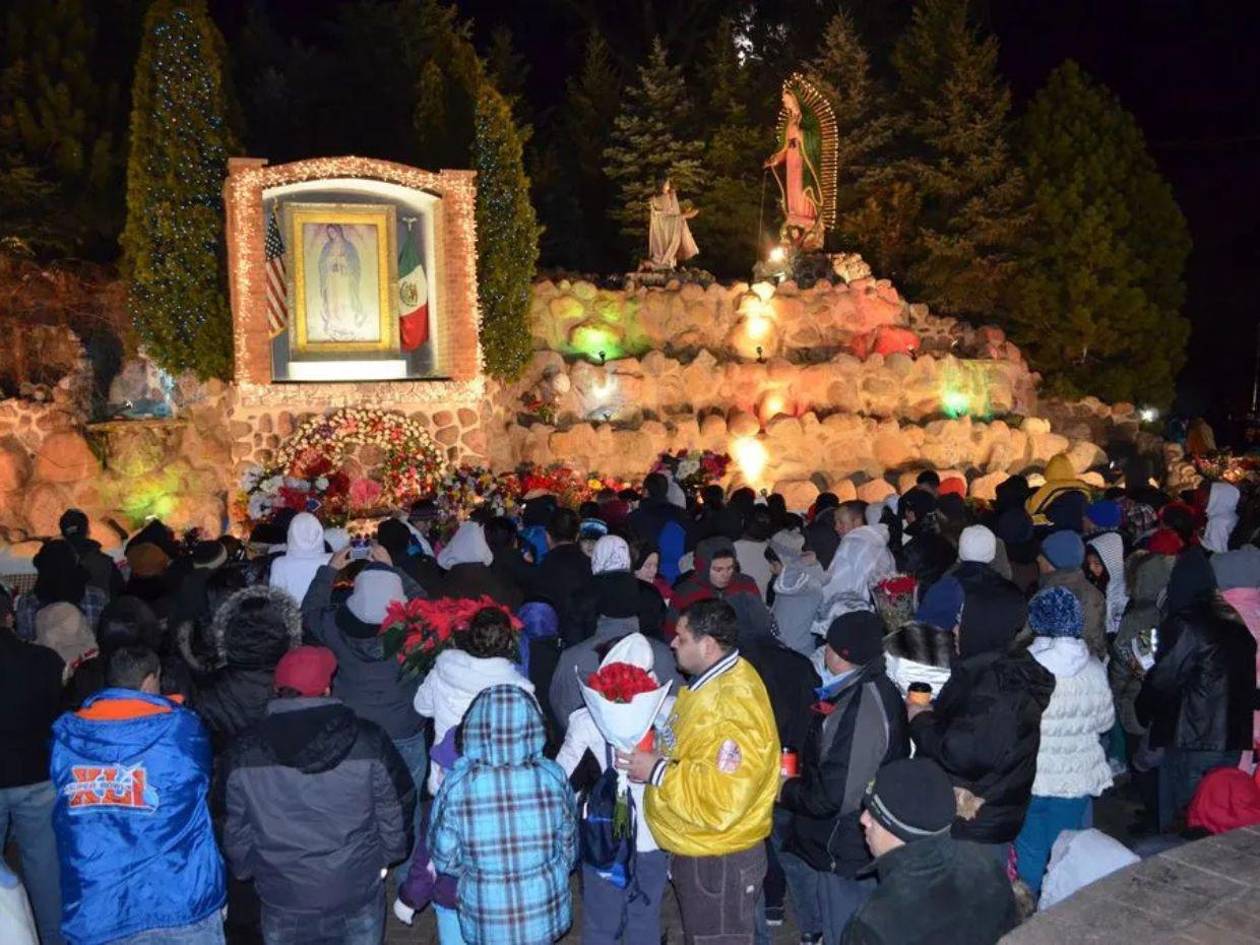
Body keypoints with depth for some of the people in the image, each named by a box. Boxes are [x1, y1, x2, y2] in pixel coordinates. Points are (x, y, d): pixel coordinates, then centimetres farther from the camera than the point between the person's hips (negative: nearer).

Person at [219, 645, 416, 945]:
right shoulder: (368, 741, -17)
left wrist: (247, 870, 18)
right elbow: (397, 810, -6)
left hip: (284, 901, 1)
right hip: (359, 896, -1)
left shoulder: (243, 754, -13)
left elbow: (235, 830, 0)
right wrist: (386, 856, 12)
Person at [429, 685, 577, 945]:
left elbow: (444, 859, -10)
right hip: (544, 913, 1)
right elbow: (568, 846, -4)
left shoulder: (456, 786, -24)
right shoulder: (553, 777, -20)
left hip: (486, 921, -1)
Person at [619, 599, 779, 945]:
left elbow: (722, 803, -33)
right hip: (694, 851, 9)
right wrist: (654, 753, 0)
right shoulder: (710, 683, 0)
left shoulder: (736, 709, -30)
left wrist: (657, 771, -25)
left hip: (720, 863, -9)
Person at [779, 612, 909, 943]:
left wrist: (786, 791, -13)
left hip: (847, 852, -9)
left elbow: (832, 798, -28)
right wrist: (799, 780, 8)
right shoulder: (876, 689, 1)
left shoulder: (860, 710, -31)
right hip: (857, 844, 9)